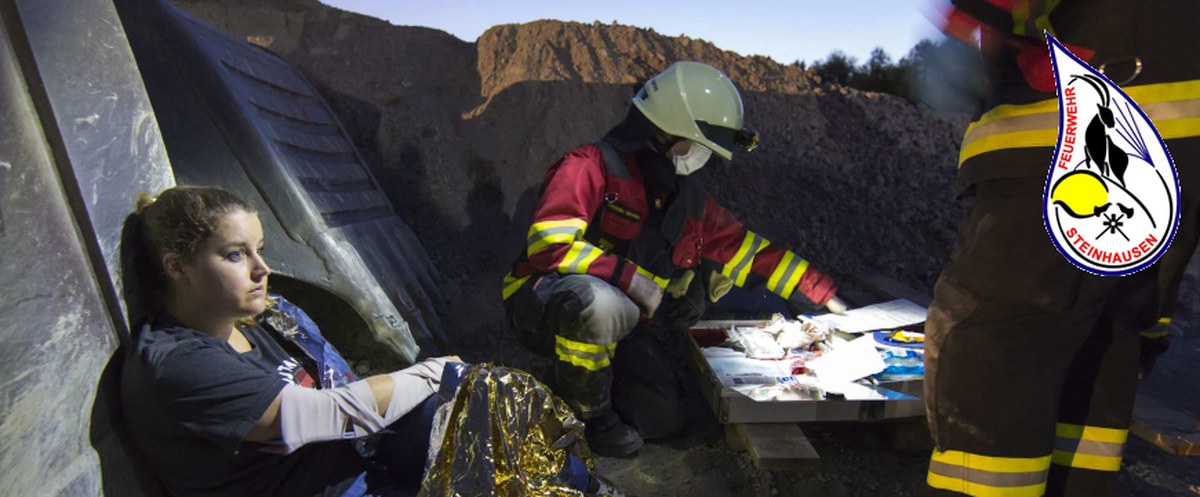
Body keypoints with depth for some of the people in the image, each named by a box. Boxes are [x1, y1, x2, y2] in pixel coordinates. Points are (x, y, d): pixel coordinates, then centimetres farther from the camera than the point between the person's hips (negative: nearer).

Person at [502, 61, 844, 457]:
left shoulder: (688, 199, 6)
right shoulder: (593, 166, -17)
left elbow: (753, 253, 15)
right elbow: (549, 244, -28)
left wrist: (823, 295, 16)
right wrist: (631, 277, -28)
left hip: (618, 319, 9)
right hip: (541, 305, -8)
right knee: (599, 302, -39)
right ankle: (586, 412, -13)